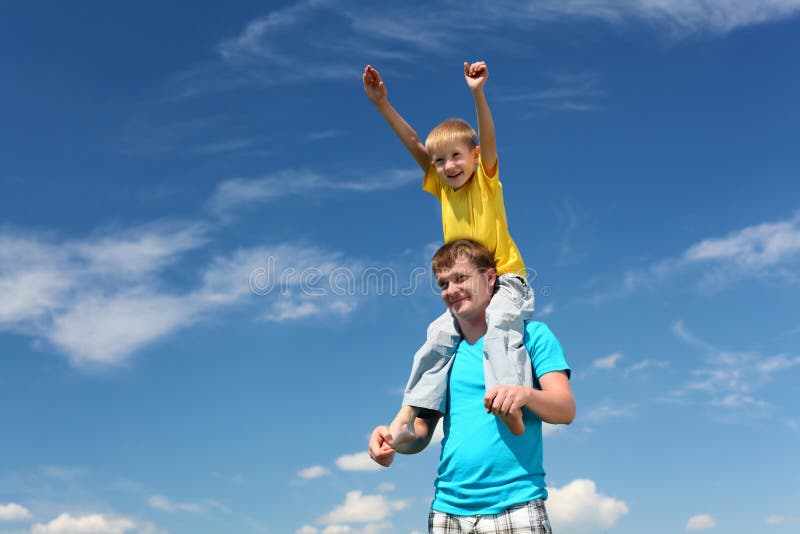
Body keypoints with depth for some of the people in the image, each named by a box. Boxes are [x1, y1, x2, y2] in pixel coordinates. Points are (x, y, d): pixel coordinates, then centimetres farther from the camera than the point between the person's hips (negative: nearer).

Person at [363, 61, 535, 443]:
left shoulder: (486, 180, -1)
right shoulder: (442, 189, 10)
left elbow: (488, 139, -19)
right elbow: (413, 143, 3)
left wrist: (477, 93, -34)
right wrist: (382, 104, -4)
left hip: (506, 281, -5)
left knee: (498, 326, -31)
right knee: (439, 335, -12)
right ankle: (408, 413, -12)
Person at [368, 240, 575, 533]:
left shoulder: (531, 335, 4)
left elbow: (566, 409, -5)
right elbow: (421, 431, 14)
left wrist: (526, 394, -26)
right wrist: (393, 439, -8)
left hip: (515, 506, -3)